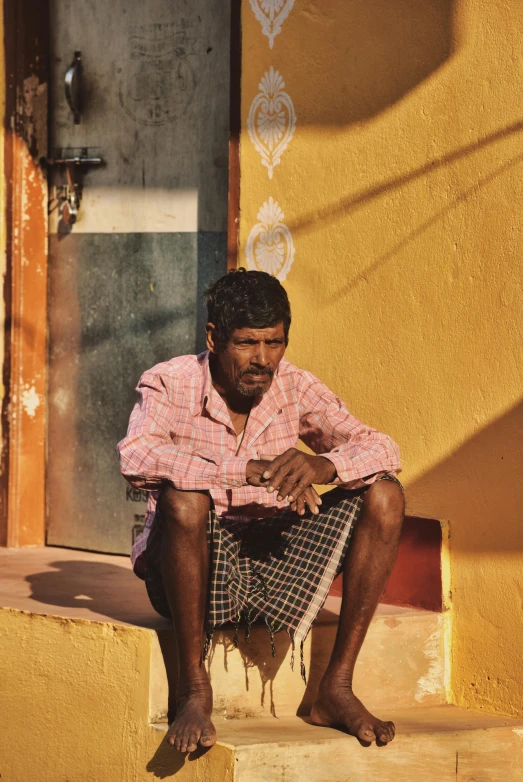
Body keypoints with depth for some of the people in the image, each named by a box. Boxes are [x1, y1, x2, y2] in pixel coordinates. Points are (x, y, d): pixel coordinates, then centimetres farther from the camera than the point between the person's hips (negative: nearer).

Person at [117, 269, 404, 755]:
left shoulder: (294, 388, 0)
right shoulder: (169, 385, -11)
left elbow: (381, 451, -7)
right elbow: (135, 457, -31)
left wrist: (322, 466, -31)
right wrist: (252, 471, -39)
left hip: (272, 563, 4)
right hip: (190, 572, -4)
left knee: (384, 496, -12)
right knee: (183, 497, -35)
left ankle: (336, 688, -12)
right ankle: (194, 690, -23)